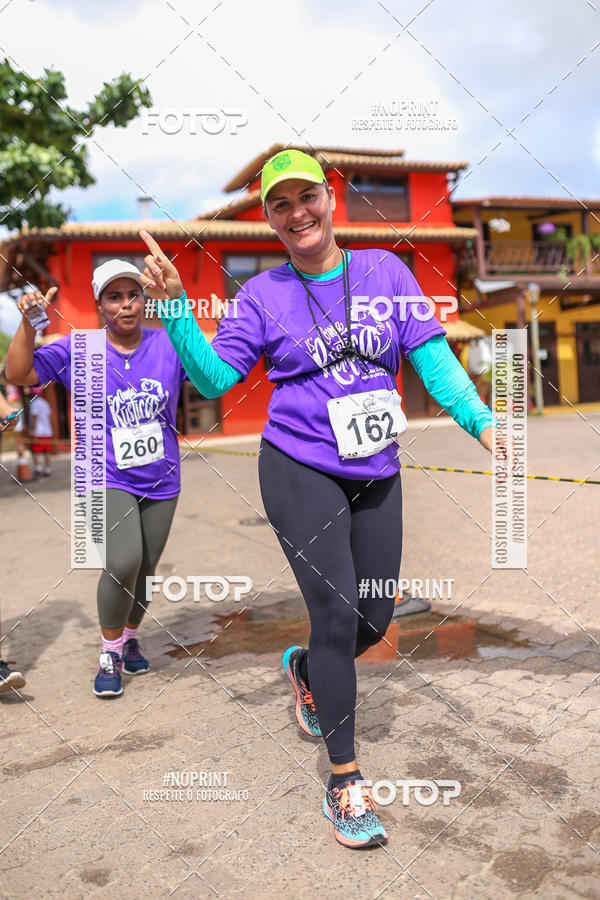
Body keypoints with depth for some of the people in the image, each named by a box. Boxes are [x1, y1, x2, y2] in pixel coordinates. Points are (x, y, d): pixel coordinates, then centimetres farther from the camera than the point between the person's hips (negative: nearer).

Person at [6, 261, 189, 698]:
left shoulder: (168, 345, -4)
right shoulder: (79, 350, -5)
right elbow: (18, 373, -9)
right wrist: (29, 322, -22)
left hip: (161, 482, 3)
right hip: (109, 481, -3)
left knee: (145, 570, 13)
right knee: (122, 564, -21)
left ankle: (130, 639, 41)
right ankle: (110, 654, 5)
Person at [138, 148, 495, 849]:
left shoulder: (385, 270, 5)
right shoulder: (263, 294, 1)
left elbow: (431, 357, 1)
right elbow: (214, 375, -5)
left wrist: (481, 420, -12)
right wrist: (174, 307, -18)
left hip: (376, 474, 4)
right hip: (300, 472, -3)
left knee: (375, 621, 9)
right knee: (337, 614, -8)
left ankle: (303, 669, 43)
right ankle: (344, 782, 11)